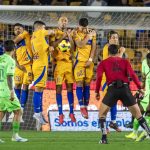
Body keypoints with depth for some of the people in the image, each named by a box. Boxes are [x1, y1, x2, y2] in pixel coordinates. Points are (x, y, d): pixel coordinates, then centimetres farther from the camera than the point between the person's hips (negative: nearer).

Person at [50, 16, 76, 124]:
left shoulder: (69, 33, 13)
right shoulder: (55, 33, 3)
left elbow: (73, 48, 8)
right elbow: (52, 45, -14)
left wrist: (70, 38, -5)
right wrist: (62, 37, -18)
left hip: (69, 62, 3)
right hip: (59, 62, -3)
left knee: (70, 87, 5)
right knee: (59, 88, -3)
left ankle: (71, 112, 12)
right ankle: (60, 113, 0)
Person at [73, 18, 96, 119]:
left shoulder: (92, 33, 7)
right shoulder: (76, 33, -4)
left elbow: (94, 47, 5)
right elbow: (80, 45, -18)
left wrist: (90, 60, -4)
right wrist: (88, 36, -12)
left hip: (89, 62, 4)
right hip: (80, 61, -4)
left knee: (87, 84, 5)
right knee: (80, 83, -8)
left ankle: (86, 106, 8)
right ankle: (82, 107, -10)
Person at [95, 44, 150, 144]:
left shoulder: (103, 63, 15)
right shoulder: (124, 61, 17)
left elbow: (99, 76, 1)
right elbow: (132, 74, 2)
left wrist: (97, 91, 6)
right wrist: (140, 87, 1)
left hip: (112, 89, -1)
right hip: (125, 88, 1)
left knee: (102, 114, 14)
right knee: (137, 114, 10)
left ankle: (104, 138, 0)